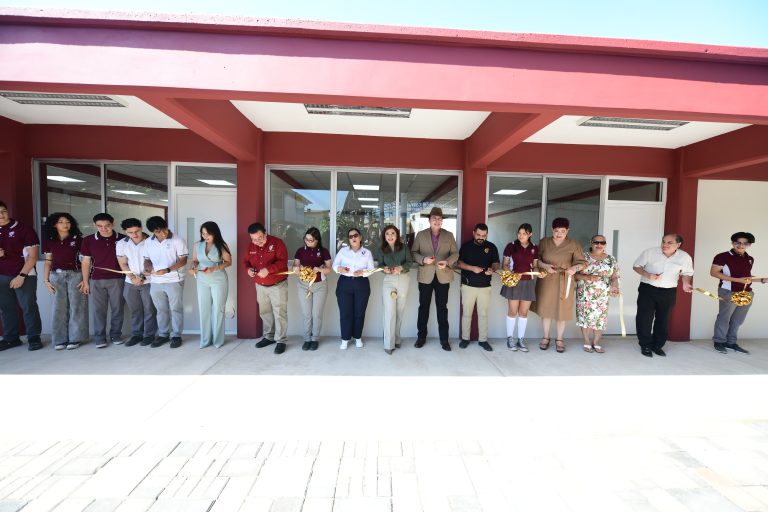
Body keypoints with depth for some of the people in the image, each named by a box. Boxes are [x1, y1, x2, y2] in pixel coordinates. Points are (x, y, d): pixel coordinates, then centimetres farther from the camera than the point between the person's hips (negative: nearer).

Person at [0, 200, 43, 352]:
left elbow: (32, 256, -7)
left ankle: (34, 338, 5)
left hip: (24, 276, -5)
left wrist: (21, 276, -13)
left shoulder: (24, 229, -4)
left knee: (29, 307, -3)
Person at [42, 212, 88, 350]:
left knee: (76, 307, 0)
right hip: (56, 276, 3)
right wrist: (45, 279, 4)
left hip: (75, 275, -3)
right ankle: (60, 339, 12)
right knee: (59, 308, 4)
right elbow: (48, 262, 12)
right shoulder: (50, 241, 9)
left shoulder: (78, 239, 1)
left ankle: (75, 338, 8)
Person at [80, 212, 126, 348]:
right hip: (96, 280, 1)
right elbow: (85, 262, 8)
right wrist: (86, 282, 6)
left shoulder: (123, 239, -1)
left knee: (117, 308, 4)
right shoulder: (88, 240, 2)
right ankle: (99, 338, 12)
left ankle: (116, 335, 16)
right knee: (98, 309, 4)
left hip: (117, 279, -1)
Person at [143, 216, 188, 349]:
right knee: (161, 310, 14)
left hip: (174, 281, -4)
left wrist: (167, 270, -24)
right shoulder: (148, 242, 5)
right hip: (155, 282, 4)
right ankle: (163, 334, 26)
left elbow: (183, 260, -12)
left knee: (176, 309, 4)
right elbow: (147, 259, 14)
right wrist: (147, 268, -8)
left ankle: (176, 335, 15)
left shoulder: (178, 240, -9)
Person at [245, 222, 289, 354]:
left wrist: (268, 269, -35)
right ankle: (268, 337, 31)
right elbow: (247, 261, 13)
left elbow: (283, 262, -21)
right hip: (260, 285, 6)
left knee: (279, 313, -3)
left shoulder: (277, 243, -14)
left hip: (278, 285, -6)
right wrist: (248, 269, -10)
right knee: (265, 312, 16)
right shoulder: (251, 246, 3)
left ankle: (281, 341, 6)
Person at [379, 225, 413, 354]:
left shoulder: (404, 247, 1)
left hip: (403, 280, 1)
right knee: (389, 312, -6)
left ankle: (396, 339, 25)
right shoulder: (383, 250, 4)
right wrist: (384, 269, -16)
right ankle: (389, 343, 0)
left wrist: (401, 267, -22)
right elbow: (381, 264, 6)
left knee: (400, 311, 9)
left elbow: (410, 261, -4)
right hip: (388, 281, -1)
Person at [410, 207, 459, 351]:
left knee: (442, 308, 7)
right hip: (425, 276, 0)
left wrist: (447, 262, -16)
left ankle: (444, 339, 17)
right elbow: (413, 252, 2)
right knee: (423, 307, 8)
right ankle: (421, 336, 22)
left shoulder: (449, 235, 5)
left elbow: (455, 253, 4)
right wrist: (423, 259, -17)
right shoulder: (420, 235, 3)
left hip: (443, 276, 0)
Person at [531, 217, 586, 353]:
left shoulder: (574, 245, -3)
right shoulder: (544, 242, 1)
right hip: (546, 281, 1)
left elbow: (582, 262, -7)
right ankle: (545, 337, 24)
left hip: (564, 282, -1)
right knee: (546, 309, 9)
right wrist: (545, 265, -18)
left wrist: (575, 268, -29)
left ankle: (559, 339, 23)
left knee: (561, 311, 6)